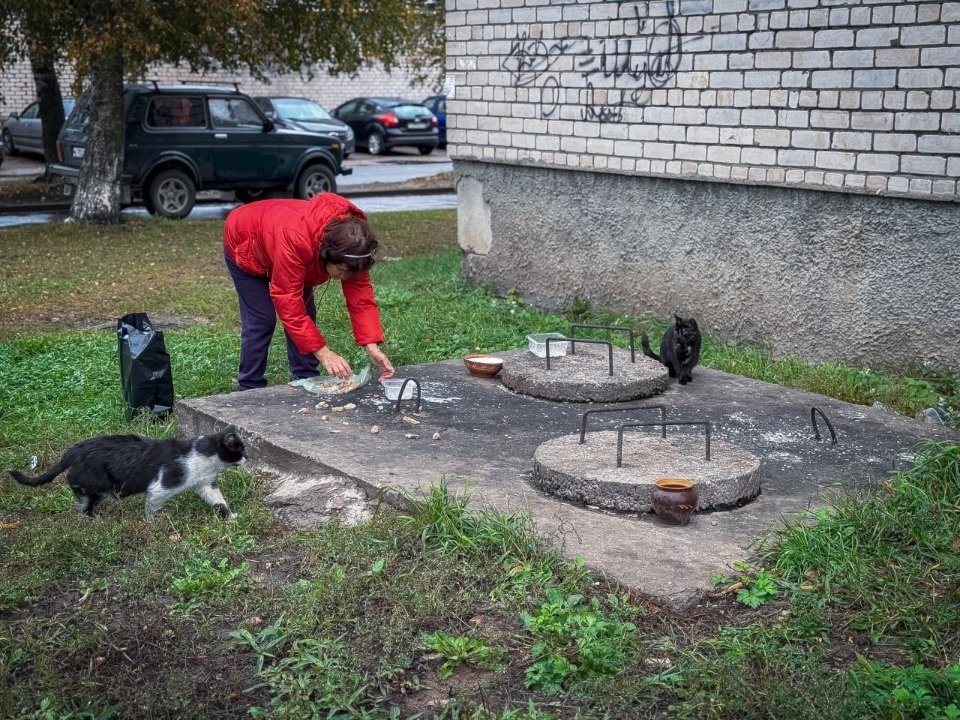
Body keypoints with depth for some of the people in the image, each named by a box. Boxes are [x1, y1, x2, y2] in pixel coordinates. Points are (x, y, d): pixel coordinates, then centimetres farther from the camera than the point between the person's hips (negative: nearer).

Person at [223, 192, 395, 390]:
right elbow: (288, 301, -43)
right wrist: (323, 352, -43)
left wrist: (372, 347, -35)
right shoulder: (295, 238, -47)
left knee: (305, 313, -1)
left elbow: (360, 294, -24)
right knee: (261, 319, -12)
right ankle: (251, 389, 0)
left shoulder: (350, 241, -28)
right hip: (245, 246, -6)